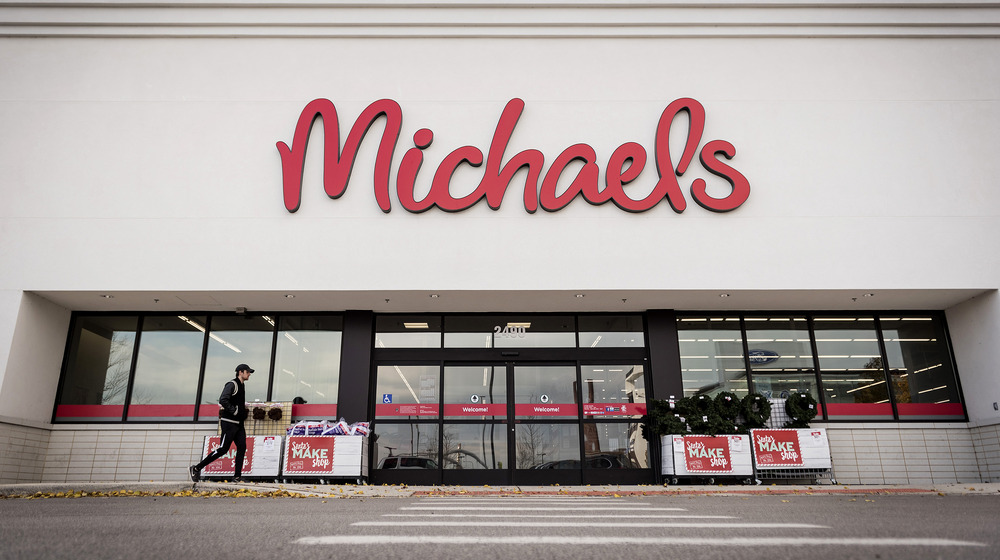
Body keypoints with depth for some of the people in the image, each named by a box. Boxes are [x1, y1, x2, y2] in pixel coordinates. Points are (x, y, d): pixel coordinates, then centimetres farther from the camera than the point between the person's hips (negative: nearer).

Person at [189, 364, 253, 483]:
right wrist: (235, 411, -20)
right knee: (223, 449, -7)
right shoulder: (232, 384, -9)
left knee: (242, 447, -1)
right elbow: (223, 400, -22)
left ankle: (237, 477, 1)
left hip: (238, 423, 9)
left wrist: (245, 412, 10)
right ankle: (196, 468, 5)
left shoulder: (242, 386, 19)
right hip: (229, 422, -9)